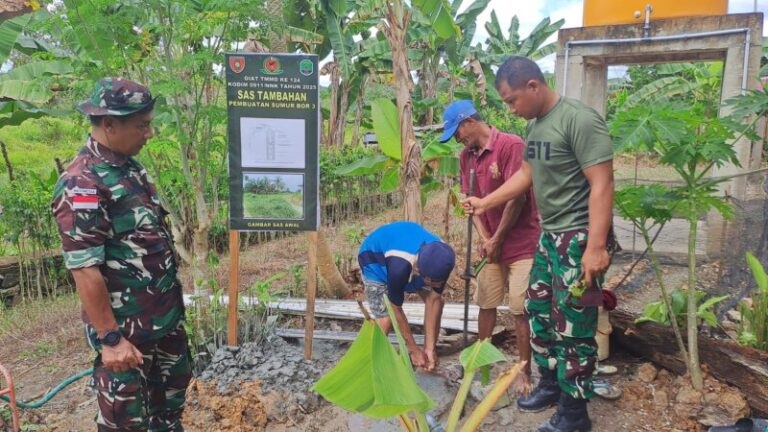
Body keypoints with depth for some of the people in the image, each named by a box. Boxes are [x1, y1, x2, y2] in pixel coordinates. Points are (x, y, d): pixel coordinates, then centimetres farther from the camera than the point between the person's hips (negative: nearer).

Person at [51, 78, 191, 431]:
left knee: (172, 391, 24)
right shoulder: (82, 185, -21)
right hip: (125, 325, -8)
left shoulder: (131, 168, 6)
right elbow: (84, 270, -23)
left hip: (166, 314, 8)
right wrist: (110, 338, -21)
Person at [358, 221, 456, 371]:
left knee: (437, 300, -4)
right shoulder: (400, 267, -45)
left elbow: (433, 299, -21)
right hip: (374, 258, -5)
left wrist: (430, 348, -21)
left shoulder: (440, 262, -30)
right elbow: (395, 309, -30)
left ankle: (429, 352, 9)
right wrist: (414, 349, -22)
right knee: (386, 318, -18)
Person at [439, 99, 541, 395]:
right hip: (491, 244, 6)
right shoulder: (466, 156, 6)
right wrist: (484, 238, -7)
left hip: (521, 244, -6)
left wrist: (497, 240, -12)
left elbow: (517, 198, -19)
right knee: (486, 304, 13)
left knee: (520, 311, -1)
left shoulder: (512, 145, -16)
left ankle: (525, 373, 12)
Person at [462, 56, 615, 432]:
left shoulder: (580, 119, -18)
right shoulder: (535, 124, 9)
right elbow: (526, 174, 20)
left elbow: (602, 185, -22)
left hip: (580, 238, -9)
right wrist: (484, 203, 22)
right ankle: (550, 383, 36)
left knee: (572, 324, 0)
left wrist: (596, 246, -25)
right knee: (538, 310, 17)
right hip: (550, 234, 9)